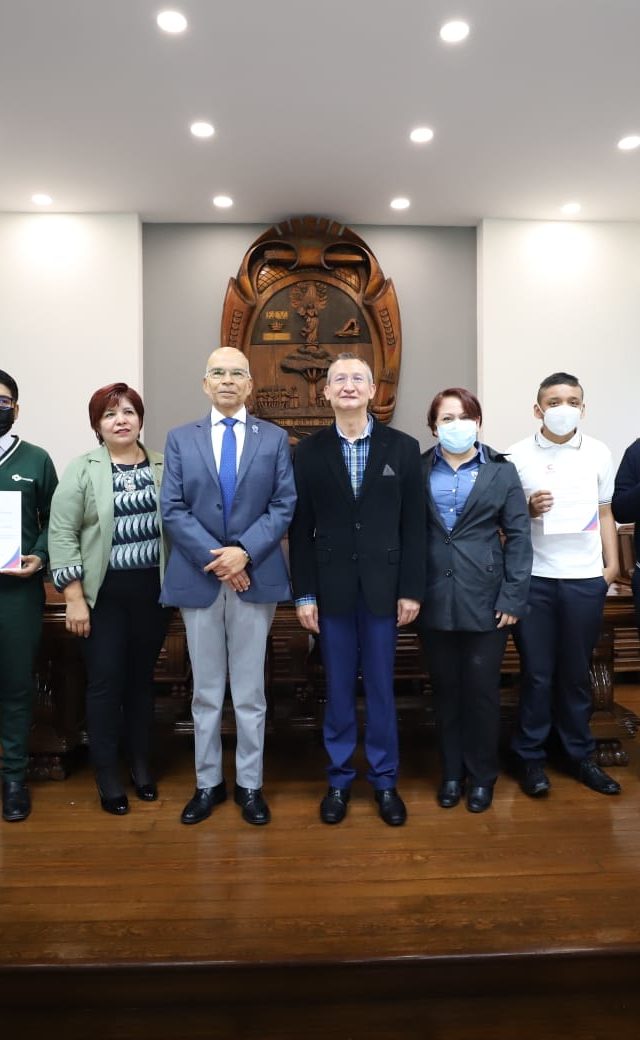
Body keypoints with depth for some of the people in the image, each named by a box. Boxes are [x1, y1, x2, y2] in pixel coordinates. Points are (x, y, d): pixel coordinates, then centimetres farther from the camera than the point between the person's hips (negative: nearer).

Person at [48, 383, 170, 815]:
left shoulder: (163, 467, 5)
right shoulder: (82, 470, -3)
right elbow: (62, 535, -6)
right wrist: (74, 597, -11)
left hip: (153, 590, 2)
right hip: (104, 593, -2)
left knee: (142, 678, 13)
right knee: (105, 682, 3)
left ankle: (141, 764, 28)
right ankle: (107, 775, 19)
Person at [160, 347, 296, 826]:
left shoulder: (275, 438, 5)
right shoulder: (181, 439, 7)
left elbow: (284, 506, -2)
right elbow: (173, 510, -1)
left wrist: (244, 552, -15)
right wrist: (214, 557, -13)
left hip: (255, 576, -1)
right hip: (198, 578, 1)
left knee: (250, 691, 8)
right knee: (206, 691, 11)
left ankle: (250, 784, 22)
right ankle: (208, 783, 25)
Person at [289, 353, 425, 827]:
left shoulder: (403, 447, 1)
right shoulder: (310, 451, 2)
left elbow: (413, 525, 1)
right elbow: (301, 529, 1)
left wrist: (411, 589, -3)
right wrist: (304, 594, -3)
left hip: (383, 586, 0)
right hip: (332, 587, 0)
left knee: (381, 687, 9)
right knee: (338, 688, 10)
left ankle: (385, 780, 25)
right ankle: (339, 779, 26)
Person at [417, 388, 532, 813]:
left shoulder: (501, 471, 3)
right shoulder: (418, 470, 5)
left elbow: (519, 537, 0)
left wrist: (513, 598, -7)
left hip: (485, 598, -1)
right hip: (434, 599, 1)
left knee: (482, 690, 6)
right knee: (446, 689, 11)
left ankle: (482, 775, 25)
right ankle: (452, 772, 27)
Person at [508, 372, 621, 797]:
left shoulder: (599, 453, 6)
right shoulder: (518, 456, 0)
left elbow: (605, 513, 11)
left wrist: (612, 563, 2)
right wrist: (529, 510, -15)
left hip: (585, 578, 2)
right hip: (534, 577, -1)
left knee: (577, 672, 11)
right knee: (537, 673, 6)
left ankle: (581, 755, 25)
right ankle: (531, 757, 18)